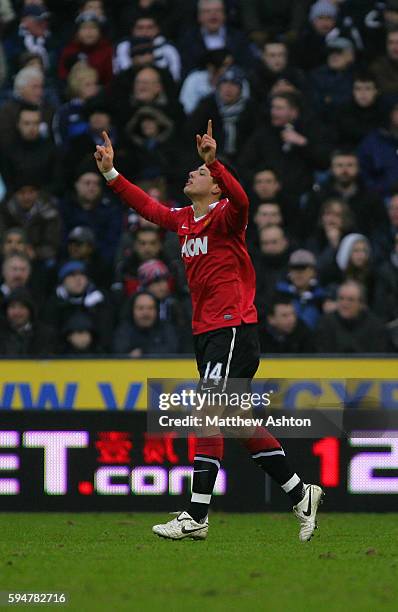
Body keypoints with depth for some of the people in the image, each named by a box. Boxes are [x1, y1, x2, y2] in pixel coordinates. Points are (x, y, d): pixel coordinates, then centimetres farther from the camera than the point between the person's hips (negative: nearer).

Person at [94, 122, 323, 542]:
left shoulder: (224, 216, -9)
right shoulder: (184, 220, 14)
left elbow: (240, 201, -31)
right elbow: (148, 207, 26)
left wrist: (213, 161, -43)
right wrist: (110, 173, 20)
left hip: (233, 331, -9)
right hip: (205, 334, 9)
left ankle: (196, 517, -17)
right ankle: (300, 495, 20)